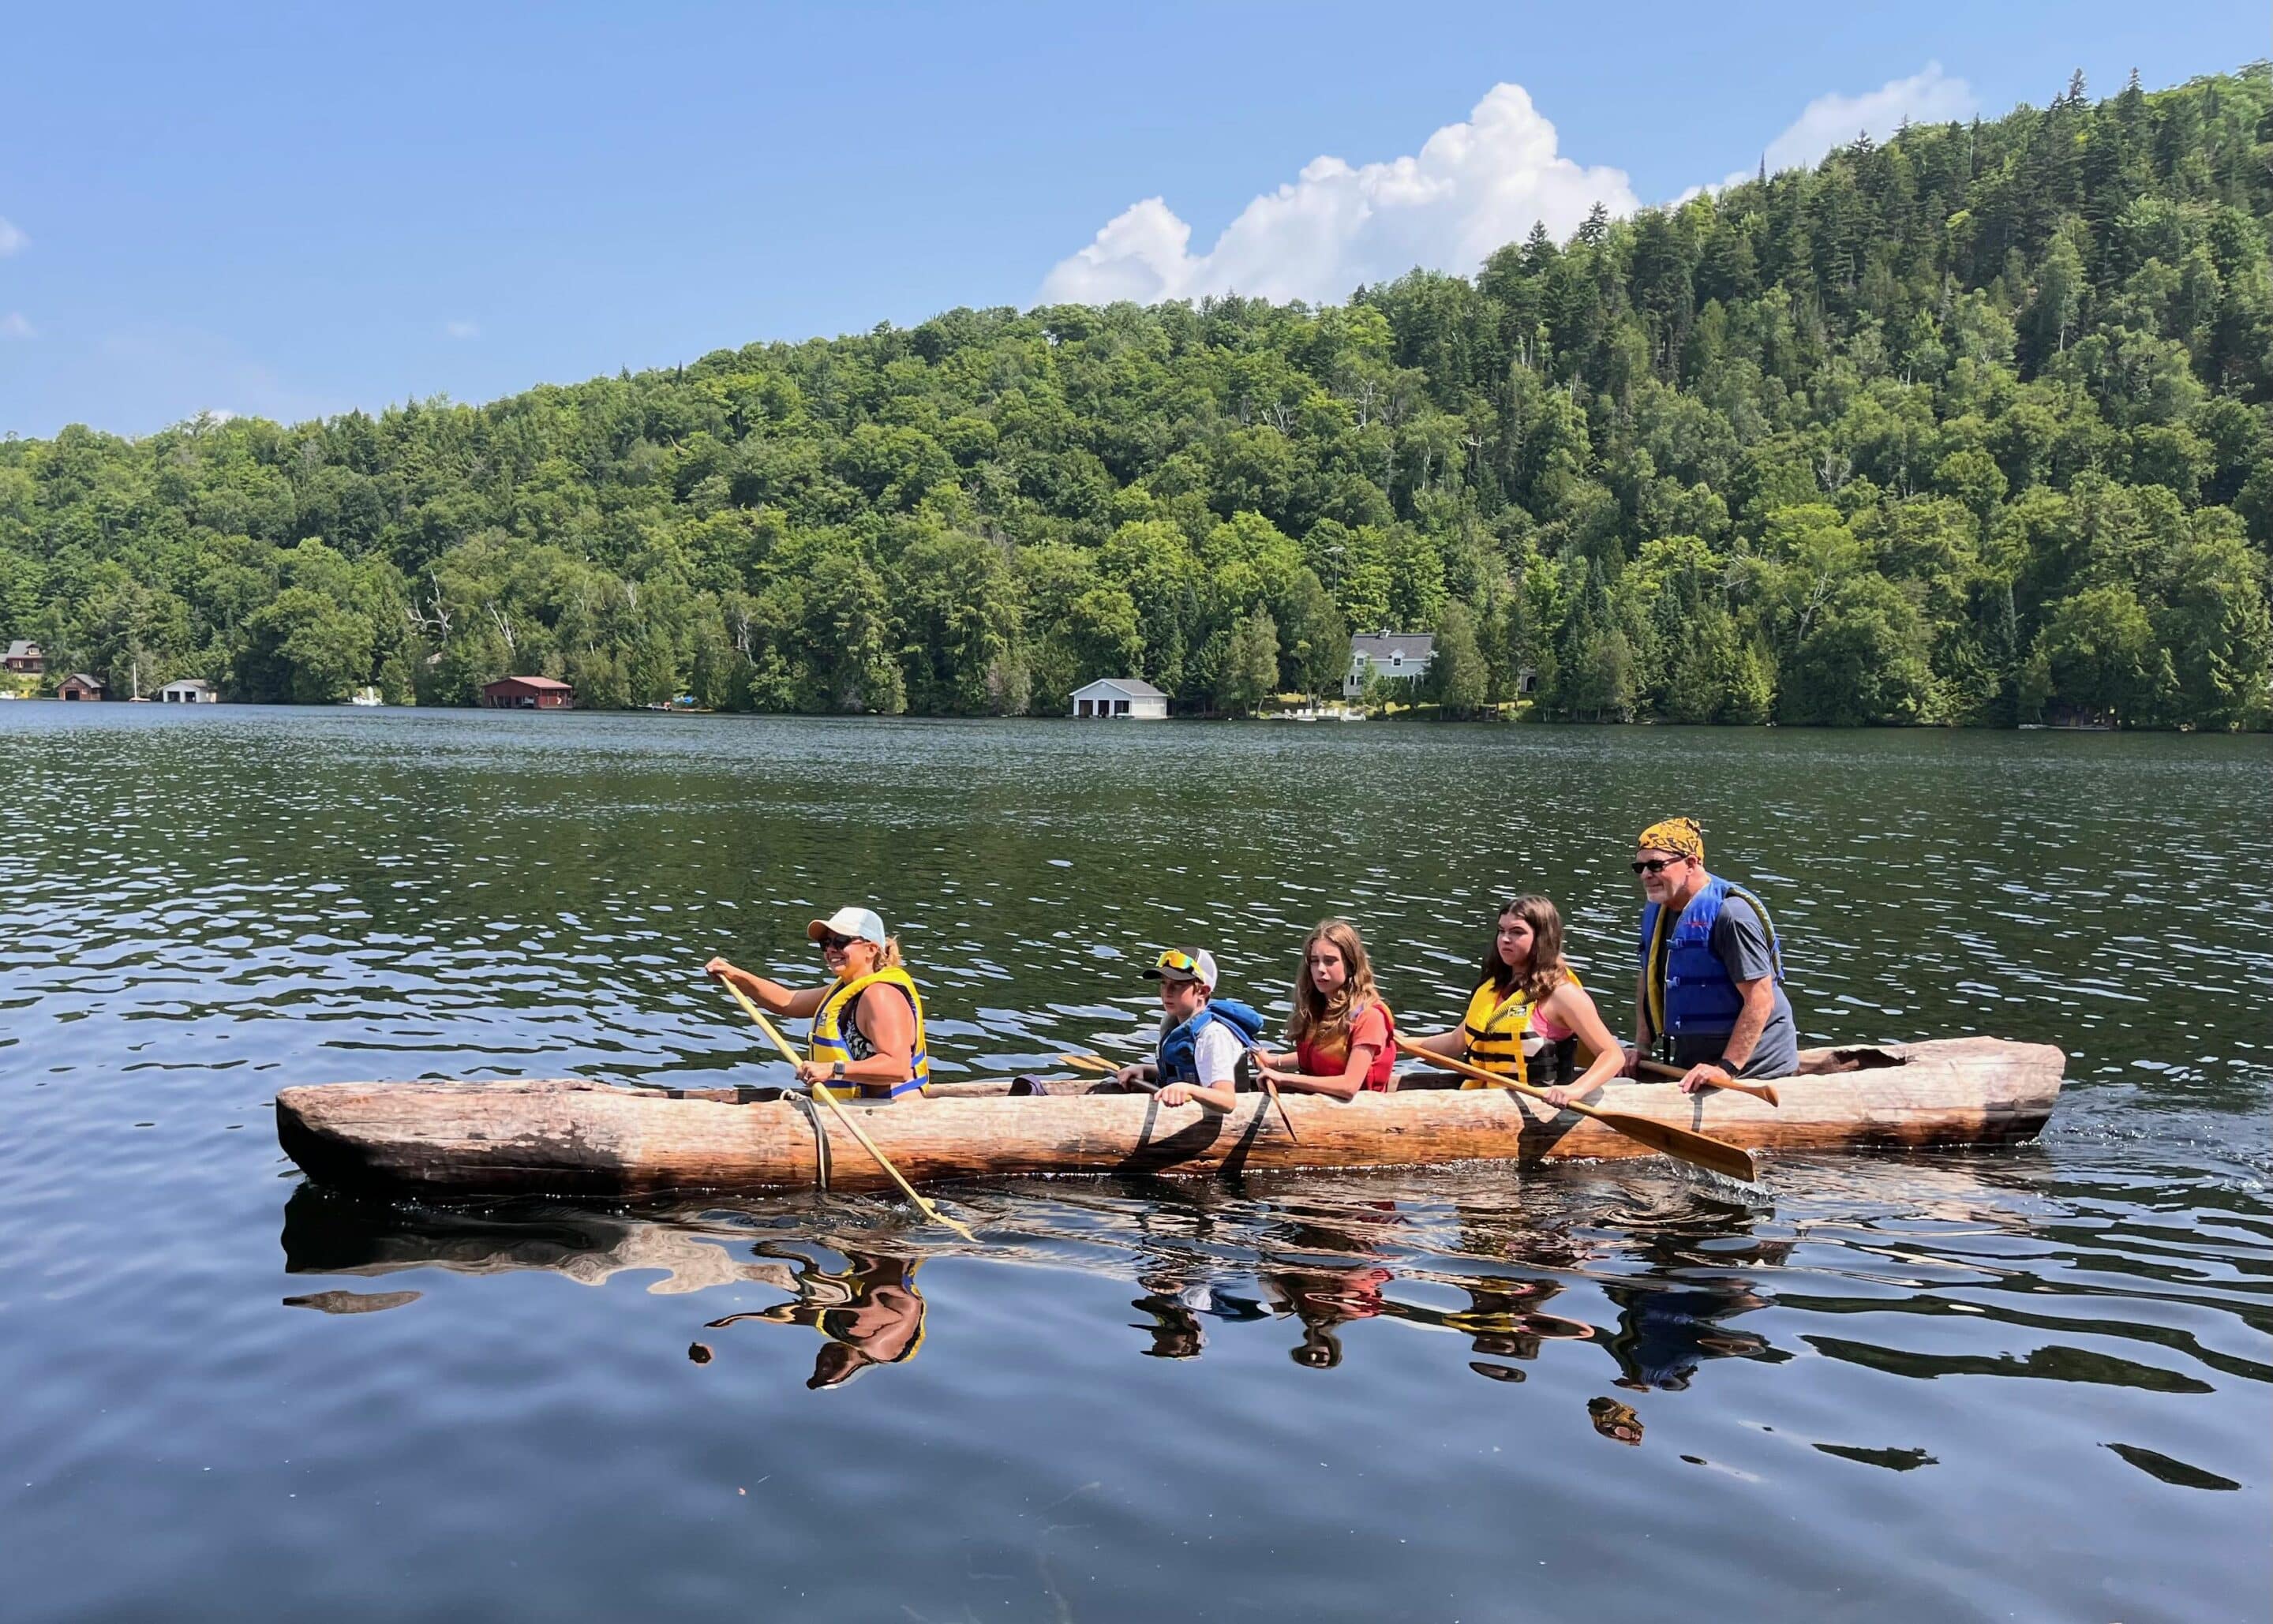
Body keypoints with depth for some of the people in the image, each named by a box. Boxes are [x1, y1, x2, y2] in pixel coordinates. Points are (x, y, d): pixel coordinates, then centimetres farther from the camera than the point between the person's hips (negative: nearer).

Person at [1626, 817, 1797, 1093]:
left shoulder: (1730, 913, -20)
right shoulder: (1654, 912, 8)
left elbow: (1760, 1000, -23)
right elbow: (1648, 980, 20)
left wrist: (1726, 1069, -25)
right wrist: (1642, 1047, 10)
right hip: (1688, 1065, 7)